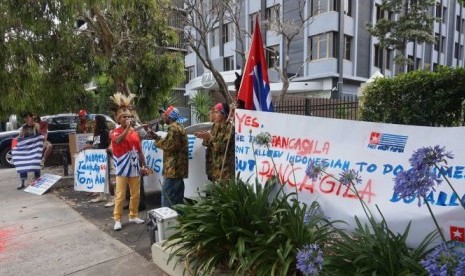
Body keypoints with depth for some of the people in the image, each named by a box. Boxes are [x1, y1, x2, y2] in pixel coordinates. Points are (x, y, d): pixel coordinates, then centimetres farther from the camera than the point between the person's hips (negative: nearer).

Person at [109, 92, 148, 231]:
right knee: (120, 196, -1)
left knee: (135, 194, 11)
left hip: (135, 168, 5)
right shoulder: (115, 132, -3)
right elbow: (119, 140, -28)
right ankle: (117, 219, 10)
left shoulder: (135, 133, 10)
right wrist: (127, 128, -27)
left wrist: (144, 165, 10)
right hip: (122, 169, -5)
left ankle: (133, 216, 25)